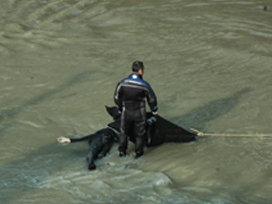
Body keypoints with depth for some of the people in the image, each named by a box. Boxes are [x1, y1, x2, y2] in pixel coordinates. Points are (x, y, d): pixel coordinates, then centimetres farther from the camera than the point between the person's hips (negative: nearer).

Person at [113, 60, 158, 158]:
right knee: (139, 132, 18)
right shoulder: (144, 85, -20)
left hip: (126, 112, 2)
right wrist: (154, 110, 14)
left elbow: (117, 98, -3)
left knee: (124, 131, 22)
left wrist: (120, 108, 17)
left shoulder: (122, 83, -15)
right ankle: (138, 152, 30)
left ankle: (122, 151, 31)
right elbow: (152, 99, -6)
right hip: (139, 113, -2)